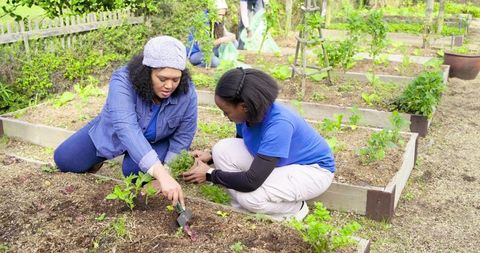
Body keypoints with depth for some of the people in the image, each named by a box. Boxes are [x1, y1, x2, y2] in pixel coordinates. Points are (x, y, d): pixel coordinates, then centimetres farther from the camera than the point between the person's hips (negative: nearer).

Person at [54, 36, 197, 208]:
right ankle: (101, 156, 26)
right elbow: (126, 128, -51)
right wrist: (161, 173, -61)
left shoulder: (187, 93, -30)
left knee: (134, 171, -26)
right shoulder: (122, 81, -38)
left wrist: (166, 172, -23)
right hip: (113, 131, 0)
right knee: (64, 160, -4)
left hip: (155, 141, 1)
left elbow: (183, 136, -15)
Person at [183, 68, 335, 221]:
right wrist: (211, 156, -9)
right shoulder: (247, 114, -14)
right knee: (222, 150, -12)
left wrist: (209, 174, -24)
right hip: (274, 163, 7)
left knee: (250, 197, -31)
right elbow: (237, 150, 9)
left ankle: (294, 209, -1)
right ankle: (242, 208, 1)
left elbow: (251, 182, -36)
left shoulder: (279, 124, -37)